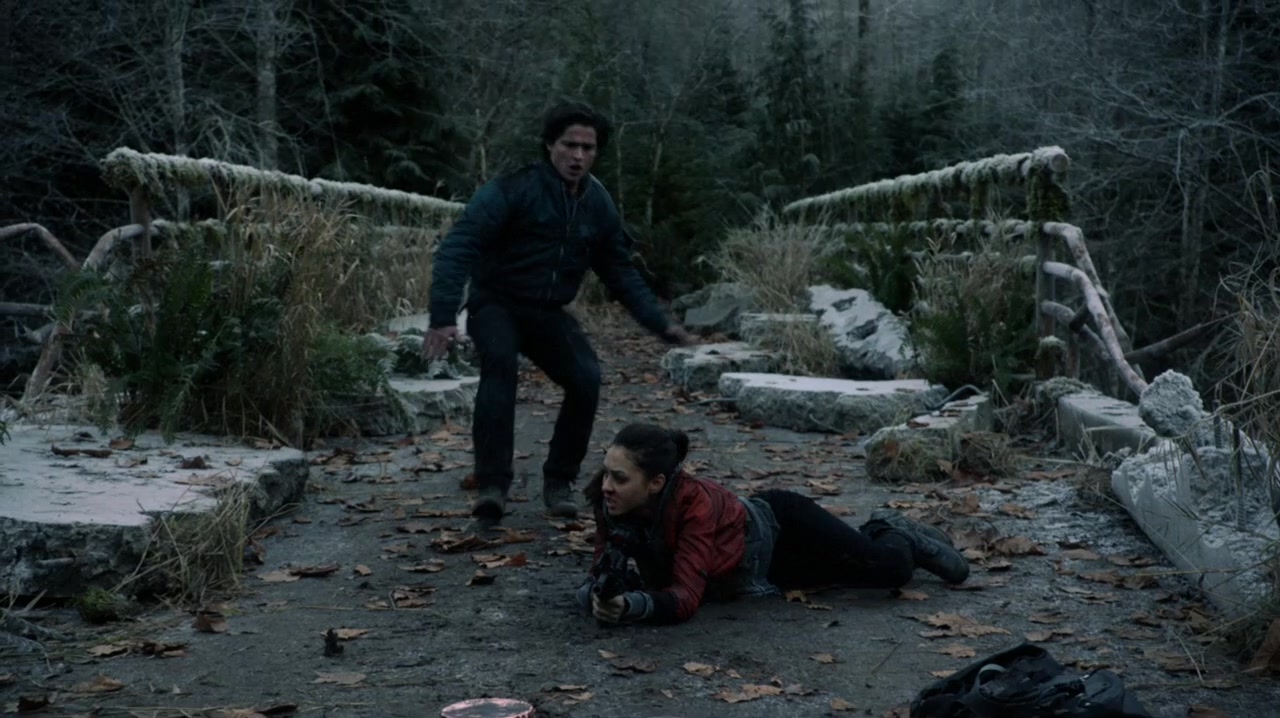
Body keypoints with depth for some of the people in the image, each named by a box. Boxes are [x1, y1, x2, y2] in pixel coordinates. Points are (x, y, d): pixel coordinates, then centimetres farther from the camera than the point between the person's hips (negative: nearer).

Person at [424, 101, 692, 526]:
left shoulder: (598, 204, 0)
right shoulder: (514, 189, -19)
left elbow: (620, 272, 12)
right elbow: (458, 248, -26)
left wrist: (659, 323, 5)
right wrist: (443, 316, -38)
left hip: (548, 312, 5)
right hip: (495, 304, -5)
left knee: (587, 379, -15)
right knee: (500, 363, -33)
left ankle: (559, 481, 4)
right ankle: (492, 485, -30)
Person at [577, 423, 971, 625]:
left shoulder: (694, 503, -43)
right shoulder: (610, 501, -27)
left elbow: (686, 597, -46)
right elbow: (604, 569, -20)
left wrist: (633, 605, -63)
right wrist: (597, 595, -43)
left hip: (783, 527, -6)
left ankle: (906, 539, 32)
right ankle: (881, 529, 54)